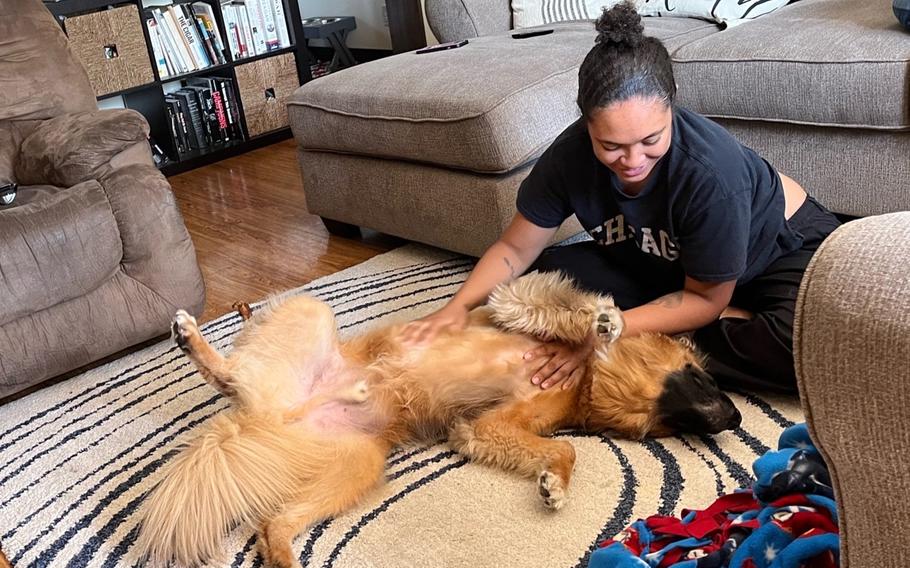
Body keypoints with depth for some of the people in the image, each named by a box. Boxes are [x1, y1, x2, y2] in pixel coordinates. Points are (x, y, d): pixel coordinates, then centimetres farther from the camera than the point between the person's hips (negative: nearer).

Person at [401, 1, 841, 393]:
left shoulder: (711, 170, -37)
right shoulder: (571, 155, -24)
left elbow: (706, 299, -24)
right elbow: (515, 248, -11)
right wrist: (459, 306, -27)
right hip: (669, 266, 5)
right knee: (549, 273, -15)